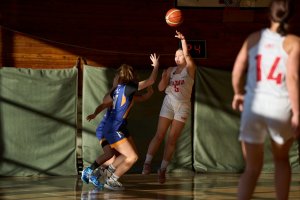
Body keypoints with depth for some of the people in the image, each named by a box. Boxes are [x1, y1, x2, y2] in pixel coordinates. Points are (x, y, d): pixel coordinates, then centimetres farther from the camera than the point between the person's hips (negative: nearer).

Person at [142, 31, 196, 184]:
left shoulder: (190, 69, -1)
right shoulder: (170, 70, 8)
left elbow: (187, 56, -20)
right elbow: (161, 88, 5)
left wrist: (183, 40, -31)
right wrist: (164, 77, -14)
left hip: (183, 106, -2)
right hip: (168, 103, 2)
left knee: (172, 139, -2)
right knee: (159, 135, -6)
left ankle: (163, 169, 3)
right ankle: (147, 162, -4)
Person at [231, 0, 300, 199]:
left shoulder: (254, 38, 9)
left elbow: (237, 72, 7)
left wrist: (238, 93, 27)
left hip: (254, 106, 2)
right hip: (280, 107, -2)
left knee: (252, 168, 8)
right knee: (281, 160, 24)